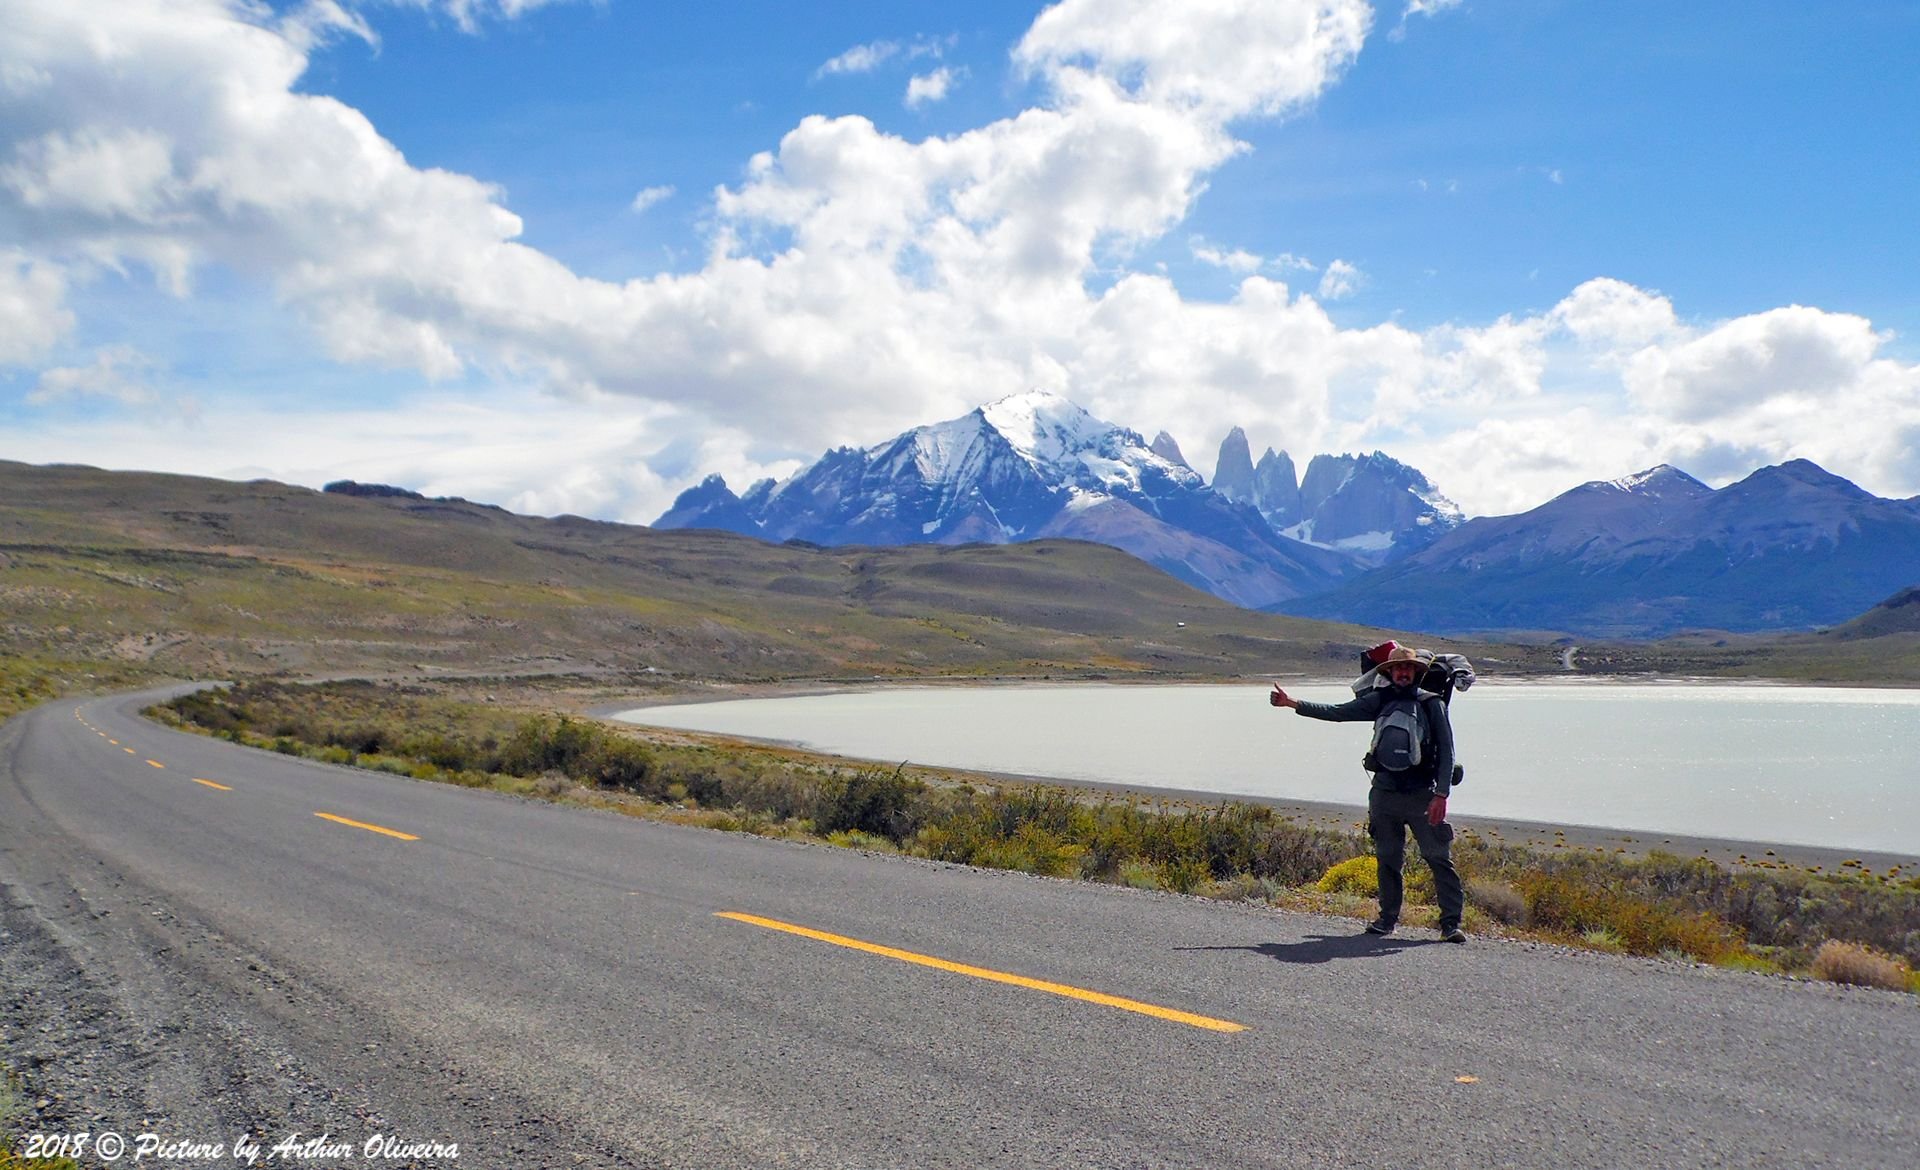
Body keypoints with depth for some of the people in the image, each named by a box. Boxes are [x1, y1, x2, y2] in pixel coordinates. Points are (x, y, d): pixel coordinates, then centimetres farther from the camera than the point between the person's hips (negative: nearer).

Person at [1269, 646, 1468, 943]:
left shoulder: (1432, 703, -1)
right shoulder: (1379, 700, 8)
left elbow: (1446, 751, -2)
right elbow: (1337, 712, 7)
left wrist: (1441, 795, -10)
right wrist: (1293, 703, 0)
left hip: (1422, 795, -3)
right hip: (1384, 793, 3)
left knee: (1439, 858, -4)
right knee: (1387, 859, 10)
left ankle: (1451, 922, 2)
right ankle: (1388, 918, 21)